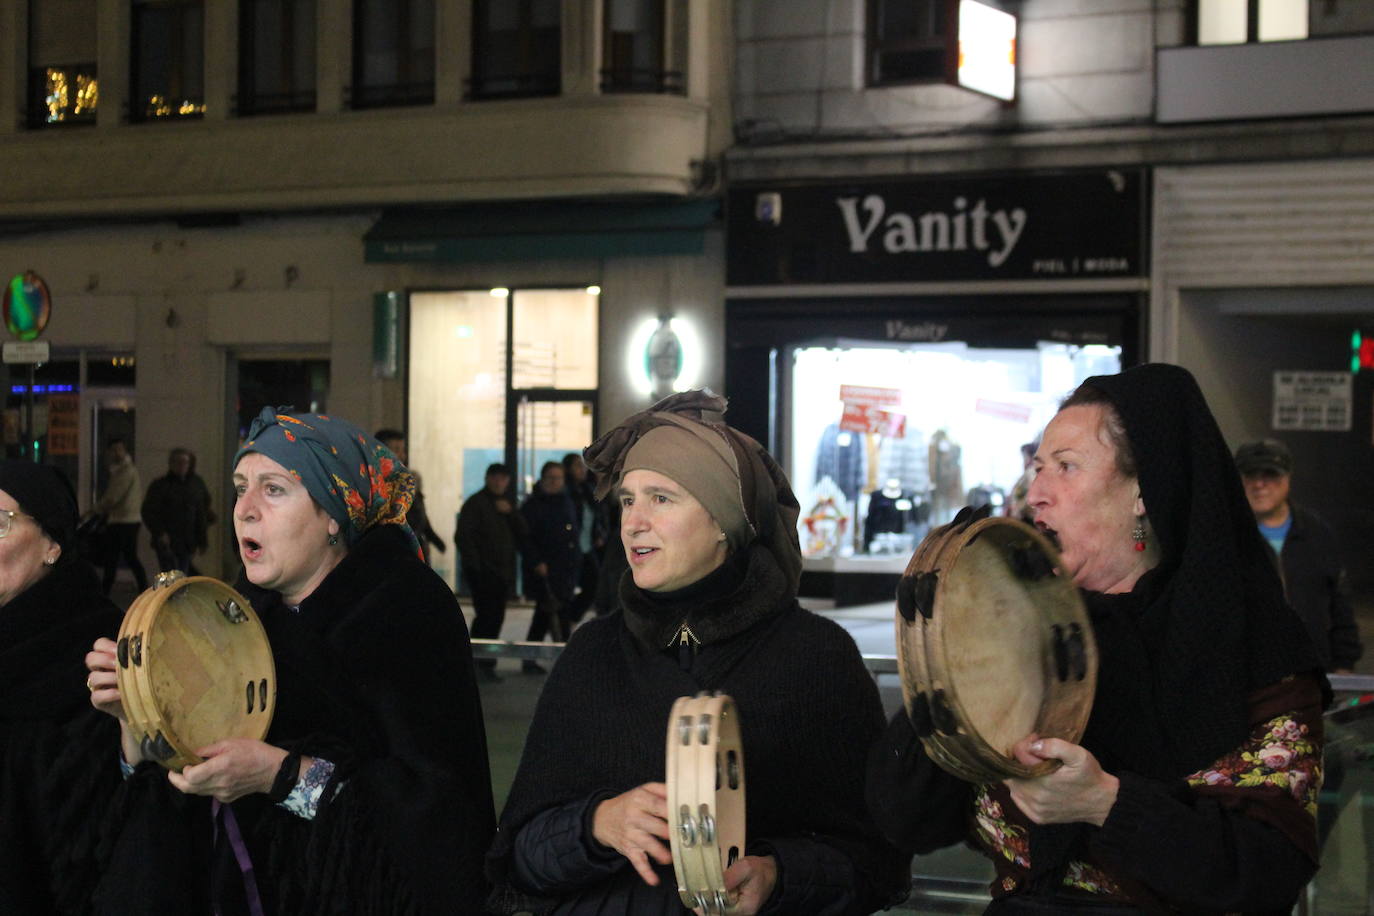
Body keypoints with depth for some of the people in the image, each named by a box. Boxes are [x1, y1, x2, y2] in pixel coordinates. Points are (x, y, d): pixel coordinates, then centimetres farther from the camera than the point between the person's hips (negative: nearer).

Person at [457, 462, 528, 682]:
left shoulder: (508, 505, 20)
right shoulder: (475, 503, -1)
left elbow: (523, 532, 10)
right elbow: (463, 536, -7)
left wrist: (510, 513, -5)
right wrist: (474, 563, -13)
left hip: (503, 571, 7)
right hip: (482, 571, -7)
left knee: (496, 617, 7)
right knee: (486, 615, -14)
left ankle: (486, 664, 14)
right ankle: (479, 662, -11)